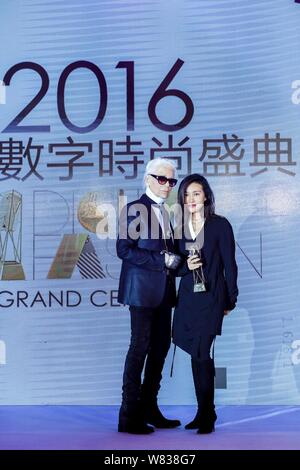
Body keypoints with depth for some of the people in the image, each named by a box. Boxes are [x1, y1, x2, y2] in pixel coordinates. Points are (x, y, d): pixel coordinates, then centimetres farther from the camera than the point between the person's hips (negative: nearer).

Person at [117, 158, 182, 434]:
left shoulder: (164, 212, 17)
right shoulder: (135, 209, -8)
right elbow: (124, 249, -16)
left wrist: (175, 260, 2)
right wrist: (163, 260, -18)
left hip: (163, 292, 8)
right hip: (143, 290, -8)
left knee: (160, 348, 10)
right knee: (140, 348, -5)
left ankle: (149, 409, 20)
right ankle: (129, 416, 4)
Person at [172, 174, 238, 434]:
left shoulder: (220, 225, -3)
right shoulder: (181, 227, 10)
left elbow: (229, 264, -4)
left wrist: (231, 300, -5)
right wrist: (185, 265, -9)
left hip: (211, 297, -4)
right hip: (188, 298, 5)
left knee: (202, 354, -7)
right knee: (198, 355, 8)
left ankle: (207, 415, 6)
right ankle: (204, 412, 19)